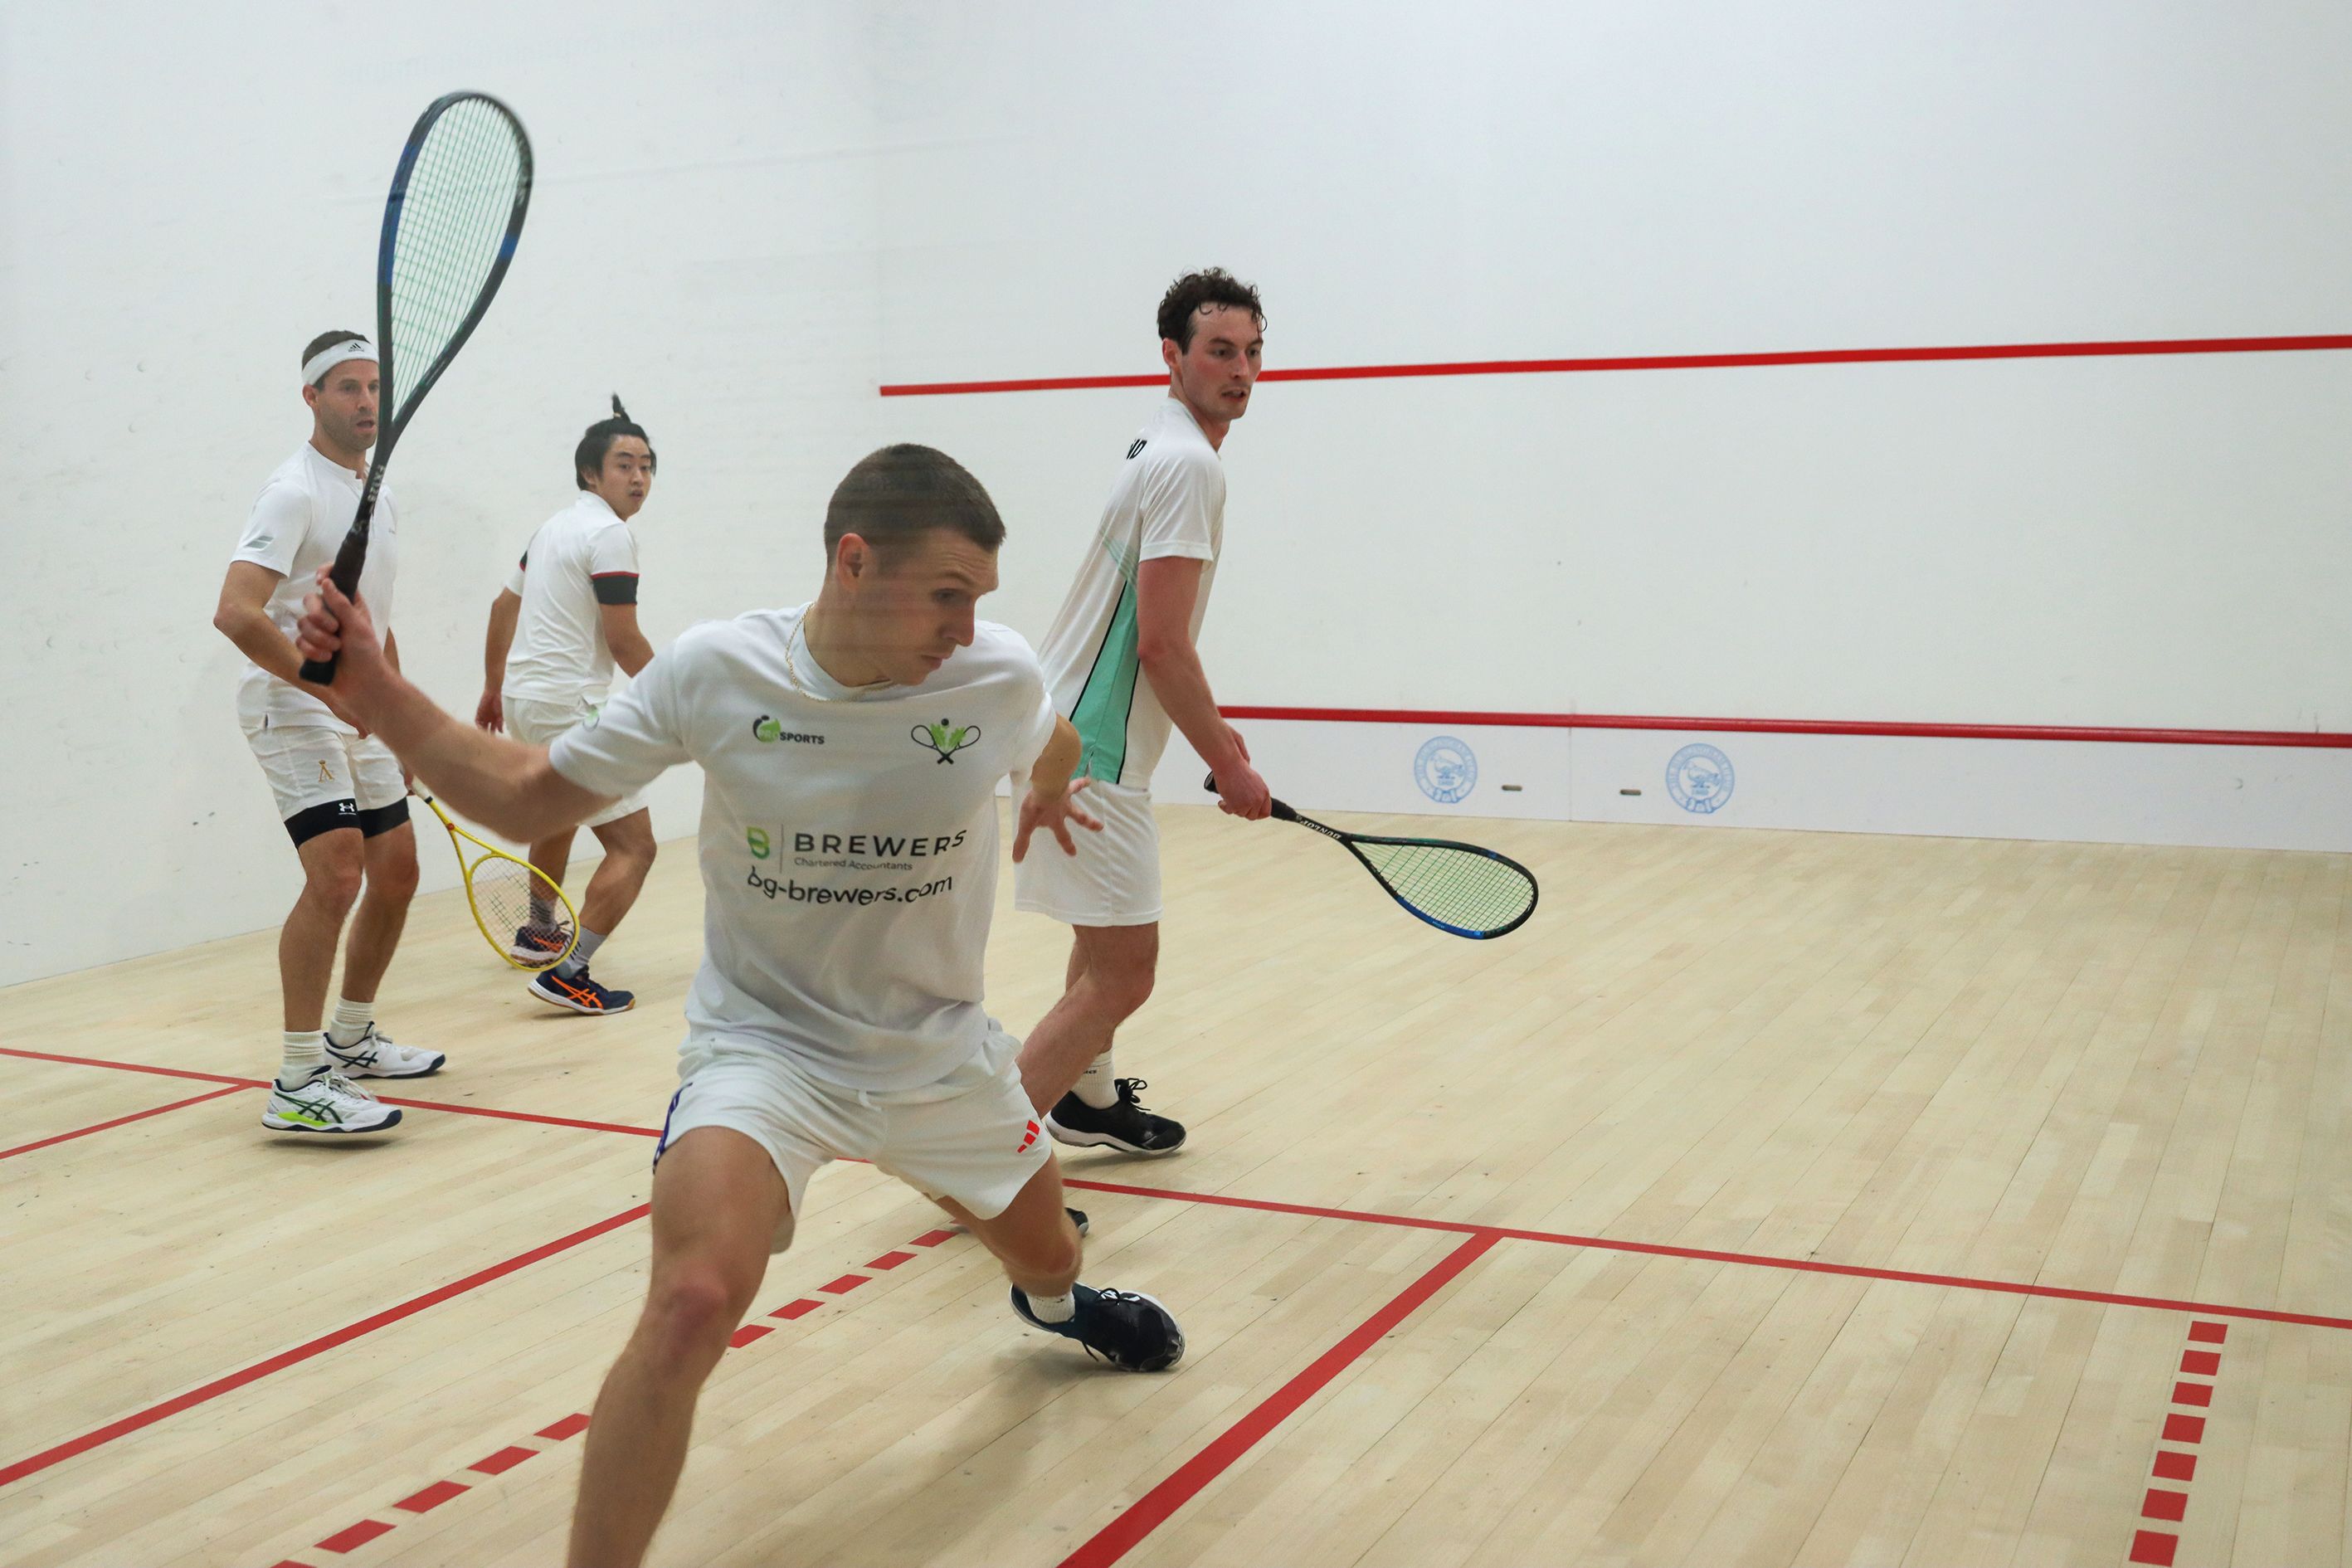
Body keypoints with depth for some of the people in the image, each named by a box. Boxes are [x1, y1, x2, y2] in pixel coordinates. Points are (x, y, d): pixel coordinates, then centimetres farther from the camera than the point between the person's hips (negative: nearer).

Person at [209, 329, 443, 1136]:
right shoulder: (295, 492, -14)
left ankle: (351, 1037, 31)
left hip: (356, 713, 9)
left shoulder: (381, 499, 15)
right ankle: (298, 1084, -19)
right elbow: (236, 612, -26)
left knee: (397, 872, 13)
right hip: (291, 705, -9)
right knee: (335, 874, -21)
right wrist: (331, 689, -28)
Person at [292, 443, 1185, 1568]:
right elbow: (527, 800, -10)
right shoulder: (715, 672, -19)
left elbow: (1054, 747, 10)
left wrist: (1046, 794, 31)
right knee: (694, 1302, -29)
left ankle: (1054, 1302, 65)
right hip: (761, 1044, -3)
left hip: (942, 1053, 3)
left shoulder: (1000, 678, -16)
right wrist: (374, 689, -20)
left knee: (1045, 1258, 24)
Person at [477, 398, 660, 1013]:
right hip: (569, 707, -10)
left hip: (521, 698, 10)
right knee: (634, 847, -11)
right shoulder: (610, 535, -13)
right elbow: (623, 640, -17)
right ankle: (568, 974, -18)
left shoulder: (554, 526, 16)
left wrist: (493, 688, 33)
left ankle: (537, 931, 50)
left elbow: (504, 605, 24)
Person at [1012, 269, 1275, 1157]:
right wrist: (1227, 764, -13)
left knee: (1107, 939, 27)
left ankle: (1088, 1102, 45)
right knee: (1123, 975, -11)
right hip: (1089, 751, -11)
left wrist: (1210, 727, 26)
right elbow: (1161, 646, -22)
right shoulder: (1188, 463, -17)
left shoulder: (1160, 447, 15)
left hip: (1071, 726, 11)